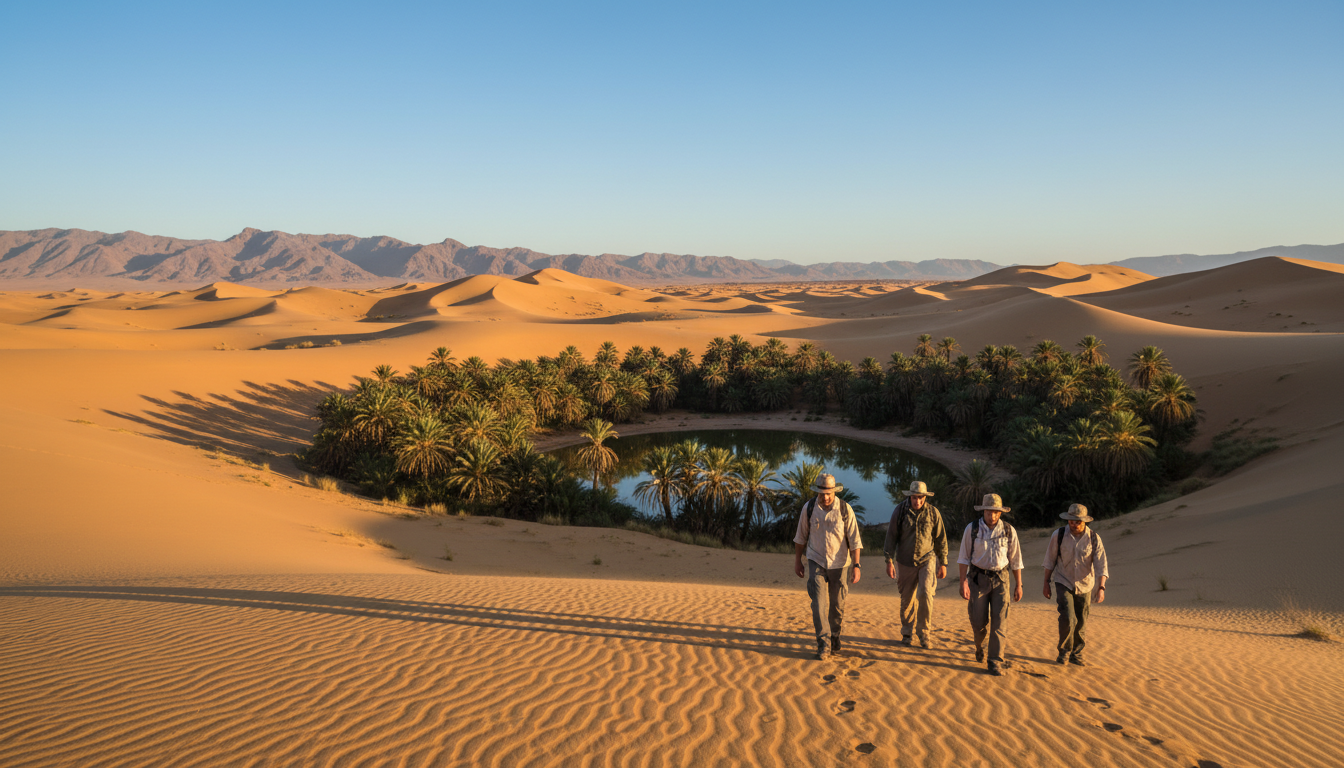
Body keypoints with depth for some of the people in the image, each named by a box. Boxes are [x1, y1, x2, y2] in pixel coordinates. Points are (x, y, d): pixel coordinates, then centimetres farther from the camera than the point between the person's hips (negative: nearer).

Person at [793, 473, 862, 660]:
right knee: (818, 603, -11)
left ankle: (835, 638, 28)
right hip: (816, 561, 0)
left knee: (837, 604, 8)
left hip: (839, 563, 0)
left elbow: (854, 540, -8)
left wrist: (856, 566, -13)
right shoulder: (809, 508, -6)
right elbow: (801, 536, 7)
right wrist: (797, 561, 10)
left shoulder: (845, 509, -10)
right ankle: (823, 644, -7)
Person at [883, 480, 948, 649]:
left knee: (925, 593, -17)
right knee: (907, 599, 7)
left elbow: (941, 539, 5)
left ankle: (923, 633, -3)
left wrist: (943, 563, 5)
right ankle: (907, 632, 26)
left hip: (927, 559, -1)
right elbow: (891, 536, 0)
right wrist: (889, 561, -4)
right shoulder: (900, 511, -5)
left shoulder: (933, 513, -3)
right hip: (905, 562, 1)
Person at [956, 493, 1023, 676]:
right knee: (978, 620, 2)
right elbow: (963, 557, -4)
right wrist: (963, 582, -10)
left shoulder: (1008, 531, -1)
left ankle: (996, 661, 1)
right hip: (978, 578, 0)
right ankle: (979, 644, 34)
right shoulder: (972, 529, -5)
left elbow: (1015, 560, 7)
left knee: (999, 620, -6)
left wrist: (1018, 585, 6)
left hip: (1000, 579, 1)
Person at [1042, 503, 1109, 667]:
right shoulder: (1059, 535, -9)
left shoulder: (1094, 538, -9)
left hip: (1084, 586, 1)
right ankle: (1064, 652, 6)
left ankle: (1077, 654, 26)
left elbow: (1101, 564, -13)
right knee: (1068, 619, -15)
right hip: (1064, 583, -1)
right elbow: (1050, 561, 1)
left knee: (1081, 623, 7)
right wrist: (1046, 583, 3)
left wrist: (1101, 587, -25)